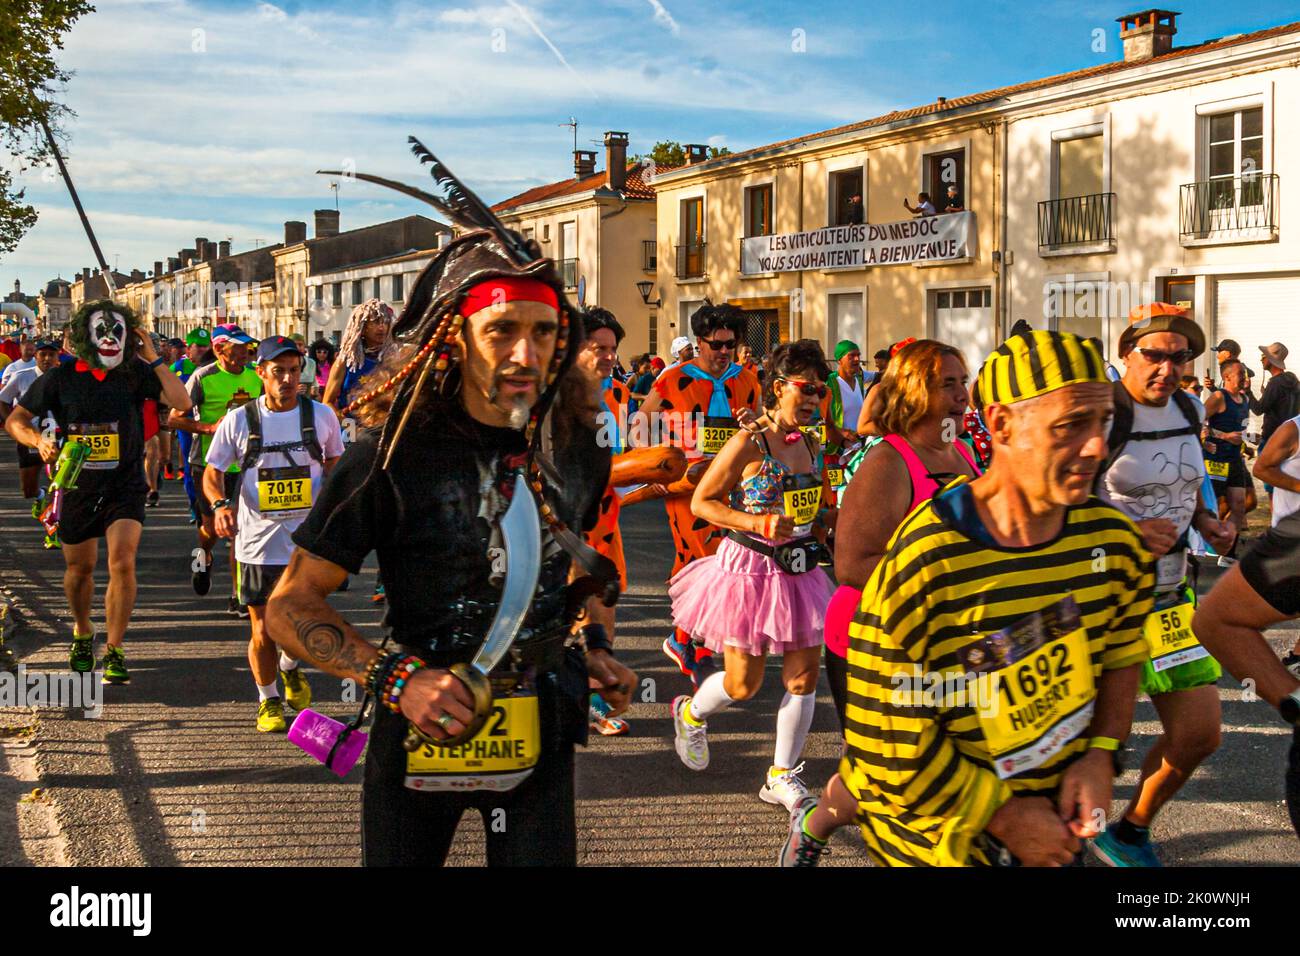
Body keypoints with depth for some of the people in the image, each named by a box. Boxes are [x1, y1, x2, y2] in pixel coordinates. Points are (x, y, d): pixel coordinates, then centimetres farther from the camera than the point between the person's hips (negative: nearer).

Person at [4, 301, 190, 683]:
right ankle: (82, 631, 44)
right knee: (79, 568, 15)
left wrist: (153, 358, -19)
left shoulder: (135, 372, -5)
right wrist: (39, 441, -19)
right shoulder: (61, 377, -5)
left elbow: (180, 401, -18)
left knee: (122, 563, -17)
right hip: (77, 486, 1)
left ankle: (114, 652, -8)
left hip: (125, 485, -1)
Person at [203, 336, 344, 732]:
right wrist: (220, 504, -16)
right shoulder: (239, 420, -2)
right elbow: (212, 472, 4)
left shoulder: (321, 415, 1)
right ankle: (268, 700, 26)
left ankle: (290, 668, 42)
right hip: (257, 542, -1)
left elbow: (335, 462, 17)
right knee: (263, 630, 3)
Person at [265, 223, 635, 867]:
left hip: (538, 736, 3)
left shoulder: (576, 447, -4)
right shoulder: (392, 453, -18)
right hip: (423, 728, -2)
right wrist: (395, 678, -25)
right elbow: (291, 606, -13)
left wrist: (590, 645, 4)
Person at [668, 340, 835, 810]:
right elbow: (701, 502, -10)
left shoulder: (811, 445, 7)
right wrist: (759, 523, -21)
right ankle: (690, 714, 36)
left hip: (799, 570, 6)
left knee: (805, 674, 3)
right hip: (749, 566, -6)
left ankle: (781, 776, 18)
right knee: (743, 683, 2)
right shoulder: (748, 444, -13)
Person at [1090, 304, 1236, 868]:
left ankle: (1130, 832, 31)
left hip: (1170, 595, 7)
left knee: (1198, 735, 8)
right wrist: (1126, 533, -30)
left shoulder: (1187, 410, 6)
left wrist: (1206, 522, 5)